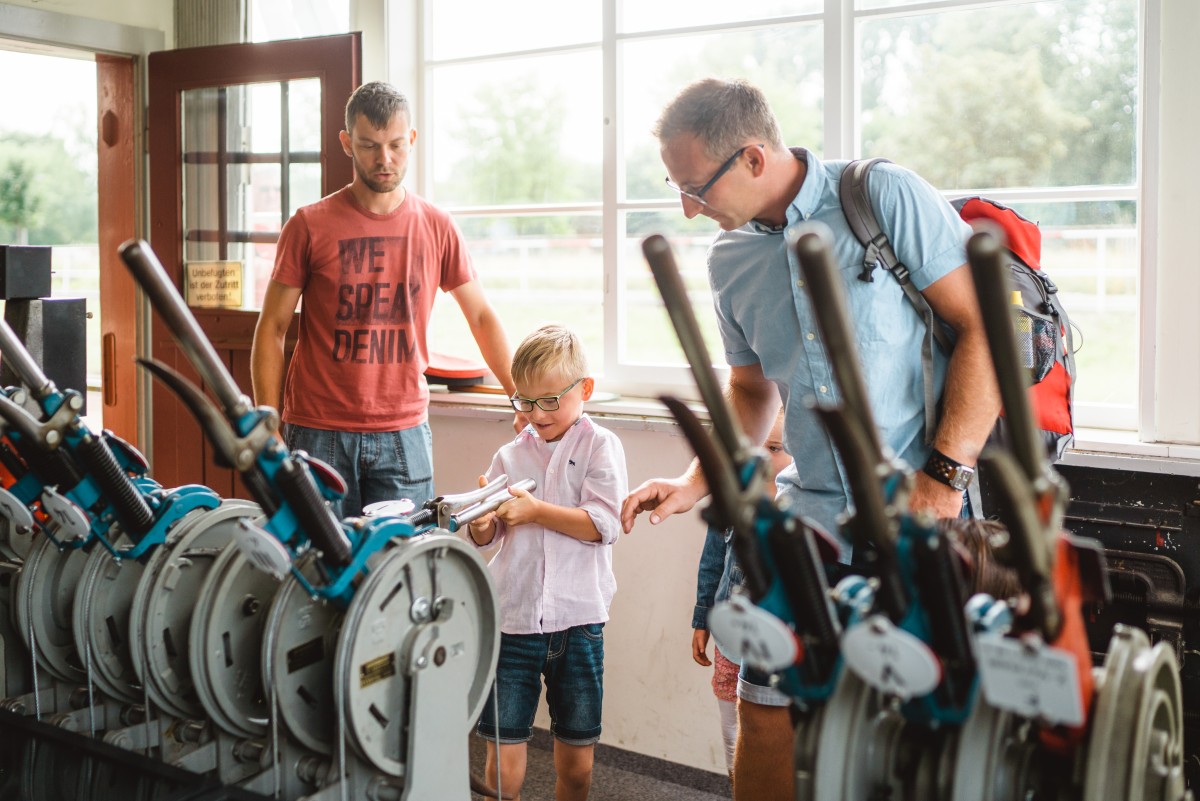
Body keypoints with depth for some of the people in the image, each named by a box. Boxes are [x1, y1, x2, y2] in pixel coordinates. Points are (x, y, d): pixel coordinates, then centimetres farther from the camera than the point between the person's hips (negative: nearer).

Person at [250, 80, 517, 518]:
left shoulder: (436, 227, 6)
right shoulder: (309, 226, 0)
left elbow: (481, 317, 14)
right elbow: (272, 328, 1)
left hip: (404, 433, 2)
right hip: (320, 433, -1)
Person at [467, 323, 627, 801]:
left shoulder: (600, 446, 0)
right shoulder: (509, 456, 8)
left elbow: (604, 523, -12)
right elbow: (486, 540, 11)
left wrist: (536, 511, -18)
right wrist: (482, 521, -11)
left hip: (577, 621, -2)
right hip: (512, 619, 2)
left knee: (577, 759, 10)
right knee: (503, 756, 3)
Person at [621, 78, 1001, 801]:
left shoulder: (886, 197, -9)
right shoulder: (729, 259, 9)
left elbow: (987, 329, -11)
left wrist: (944, 475, -17)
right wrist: (695, 485, 7)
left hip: (919, 509, -5)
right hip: (810, 514, 5)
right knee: (766, 712, 5)